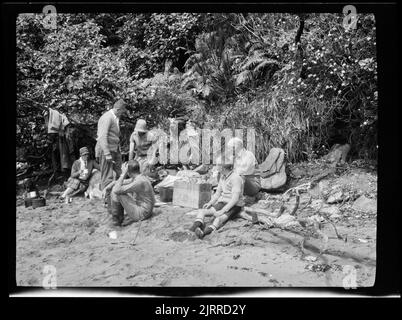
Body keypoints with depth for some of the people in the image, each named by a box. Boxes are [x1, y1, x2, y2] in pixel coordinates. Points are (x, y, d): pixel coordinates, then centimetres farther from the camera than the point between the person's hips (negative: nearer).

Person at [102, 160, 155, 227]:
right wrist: (105, 189, -2)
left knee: (117, 193, -14)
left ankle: (116, 219, 6)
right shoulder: (138, 177, 4)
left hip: (141, 213, -10)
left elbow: (116, 190, -27)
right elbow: (117, 182, 13)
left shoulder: (139, 182, -26)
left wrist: (123, 174, -20)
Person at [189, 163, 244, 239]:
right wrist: (210, 203, -2)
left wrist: (222, 211, -28)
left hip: (234, 206, -8)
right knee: (202, 211, -12)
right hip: (222, 203, 8)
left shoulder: (236, 178, -17)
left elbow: (235, 199, -24)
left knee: (219, 219, -36)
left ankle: (203, 233, -58)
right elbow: (217, 194, 15)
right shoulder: (222, 177, 10)